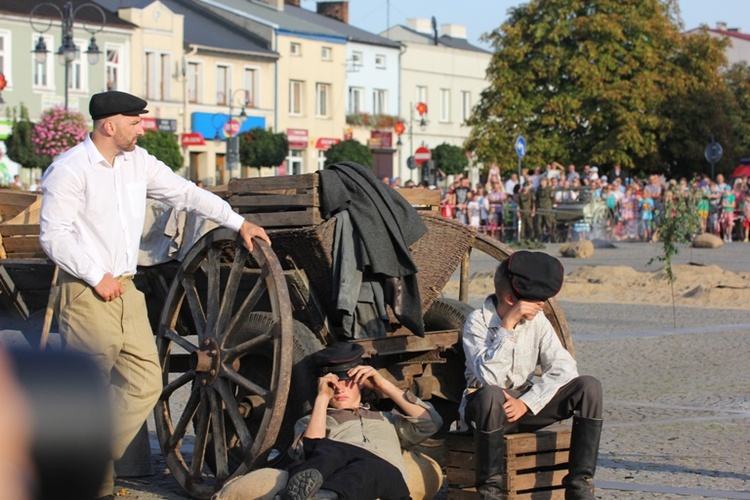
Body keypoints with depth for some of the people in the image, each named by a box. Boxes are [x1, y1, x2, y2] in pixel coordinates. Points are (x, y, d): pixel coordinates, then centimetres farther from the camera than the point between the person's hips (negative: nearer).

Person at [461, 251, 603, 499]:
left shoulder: (537, 320, 1)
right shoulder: (478, 321, -13)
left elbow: (563, 368, -9)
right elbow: (489, 378, -27)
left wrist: (527, 403, -21)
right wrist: (507, 326, -26)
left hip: (528, 406, 5)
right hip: (489, 407, -5)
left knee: (589, 386, -15)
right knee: (490, 395, -41)